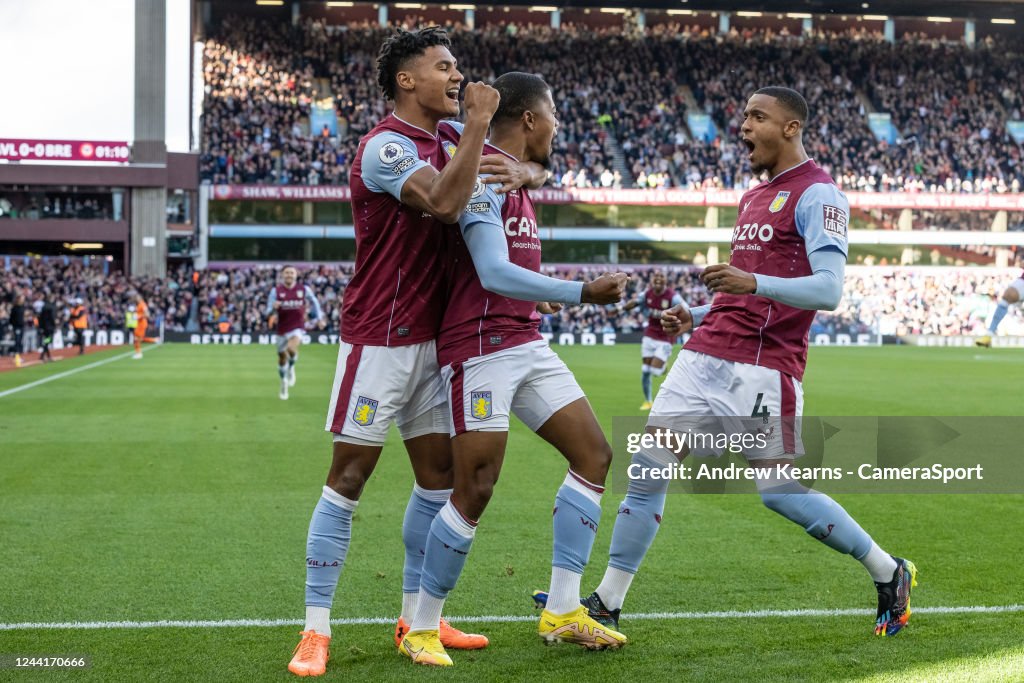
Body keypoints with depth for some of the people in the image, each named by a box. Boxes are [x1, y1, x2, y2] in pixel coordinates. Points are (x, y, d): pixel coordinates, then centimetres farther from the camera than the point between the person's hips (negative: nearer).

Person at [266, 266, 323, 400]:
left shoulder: (304, 289, -1)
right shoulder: (276, 291, -3)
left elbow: (314, 302, 17)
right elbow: (269, 312, -3)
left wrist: (319, 317, 15)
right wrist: (273, 308, -26)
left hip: (297, 327, -2)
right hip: (282, 328, 2)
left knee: (292, 349, -30)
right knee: (282, 357, 11)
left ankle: (291, 367, 3)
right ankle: (284, 384, 33)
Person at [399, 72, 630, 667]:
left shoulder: (517, 179, 16)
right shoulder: (482, 175, -14)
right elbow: (495, 274, -23)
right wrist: (584, 293, -25)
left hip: (527, 344, 10)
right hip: (481, 347, -10)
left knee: (594, 455, 7)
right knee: (475, 494, -9)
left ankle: (564, 611, 11)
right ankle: (422, 628, 7)